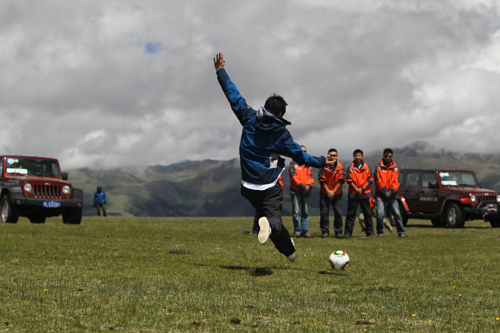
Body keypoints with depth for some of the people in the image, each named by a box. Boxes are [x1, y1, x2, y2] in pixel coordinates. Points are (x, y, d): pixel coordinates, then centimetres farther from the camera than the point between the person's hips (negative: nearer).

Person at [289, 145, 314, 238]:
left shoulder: (308, 165, 18)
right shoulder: (293, 164, 4)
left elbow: (311, 177, 10)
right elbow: (293, 177, -7)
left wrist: (308, 186, -10)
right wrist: (303, 186, -14)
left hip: (306, 192, 4)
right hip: (296, 191, -4)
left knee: (305, 212, 4)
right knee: (296, 212, -6)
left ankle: (304, 230, 8)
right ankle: (297, 231, -1)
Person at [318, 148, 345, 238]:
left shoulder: (340, 167, -3)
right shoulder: (323, 166, -6)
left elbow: (341, 181, -5)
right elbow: (322, 180, -5)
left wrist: (333, 192, -9)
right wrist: (328, 191, -10)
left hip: (337, 194, 0)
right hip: (325, 193, 0)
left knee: (338, 213, -3)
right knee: (324, 213, -1)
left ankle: (338, 231, 7)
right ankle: (325, 231, 9)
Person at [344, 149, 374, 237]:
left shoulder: (367, 168, 7)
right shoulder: (350, 168, 5)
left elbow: (370, 179, 2)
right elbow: (349, 180, -1)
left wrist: (362, 189, -9)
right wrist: (356, 189, -11)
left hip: (365, 193, 1)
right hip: (353, 194, -1)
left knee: (367, 213, 4)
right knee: (351, 213, -1)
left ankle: (370, 232, 11)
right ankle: (347, 232, 1)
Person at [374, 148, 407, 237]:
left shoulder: (395, 168, 8)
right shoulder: (379, 167, 2)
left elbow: (396, 182, 2)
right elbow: (378, 181, -5)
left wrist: (391, 192, -13)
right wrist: (385, 191, -13)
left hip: (392, 195, 2)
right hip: (381, 194, -2)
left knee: (397, 213, 0)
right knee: (380, 214, -11)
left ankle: (401, 232, 8)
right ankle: (380, 232, 3)